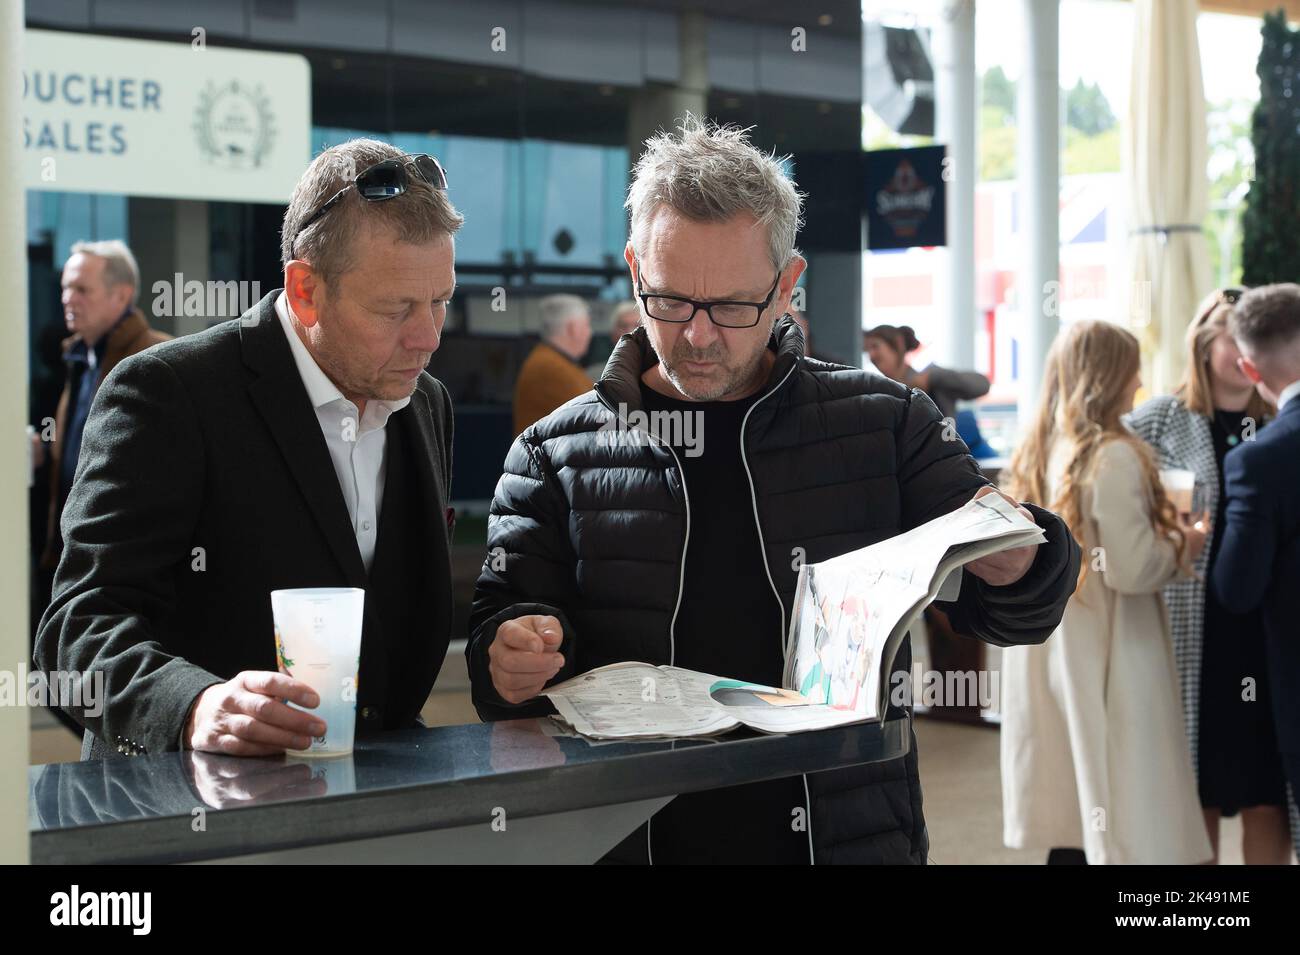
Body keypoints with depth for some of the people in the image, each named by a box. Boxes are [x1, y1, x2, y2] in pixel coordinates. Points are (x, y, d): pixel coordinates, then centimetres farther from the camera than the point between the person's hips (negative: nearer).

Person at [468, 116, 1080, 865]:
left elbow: (1011, 614, 5)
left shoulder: (885, 425, 1)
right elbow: (505, 618, 4)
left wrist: (1015, 563, -20)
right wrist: (511, 663, -20)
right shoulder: (559, 454, 1)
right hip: (633, 837, 0)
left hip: (853, 836, 0)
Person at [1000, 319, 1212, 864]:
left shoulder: (1039, 455, 8)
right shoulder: (1113, 457, -16)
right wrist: (1182, 546, -2)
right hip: (1106, 656, -8)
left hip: (1048, 651, 8)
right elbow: (1130, 570, -21)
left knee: (1075, 815, 14)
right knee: (1127, 814, 0)